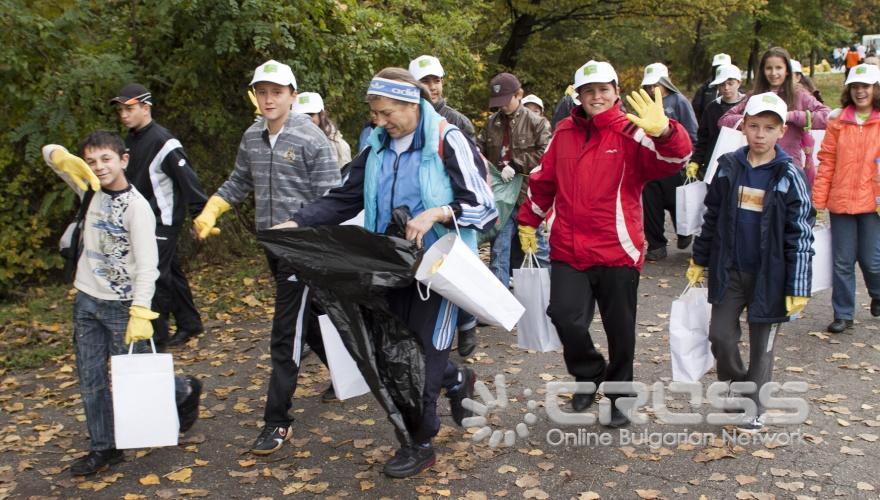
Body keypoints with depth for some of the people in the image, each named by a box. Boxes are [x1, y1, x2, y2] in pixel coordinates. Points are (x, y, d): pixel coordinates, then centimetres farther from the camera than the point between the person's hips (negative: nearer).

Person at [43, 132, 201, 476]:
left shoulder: (136, 206, -16)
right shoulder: (90, 190, 3)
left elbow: (147, 265, -21)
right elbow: (49, 152, 10)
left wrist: (140, 314, -29)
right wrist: (68, 160, -14)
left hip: (121, 305, -6)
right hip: (86, 301, 6)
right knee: (91, 380, 9)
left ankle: (186, 390, 28)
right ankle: (103, 448, 22)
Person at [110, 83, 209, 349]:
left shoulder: (163, 142, -17)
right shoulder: (131, 140, 10)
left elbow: (188, 179, -18)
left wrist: (200, 215, -18)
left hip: (163, 222, -9)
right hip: (142, 222, 9)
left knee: (154, 277, -7)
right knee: (171, 274, 16)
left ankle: (157, 337, 2)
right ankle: (189, 324, 27)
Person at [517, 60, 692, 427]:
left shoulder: (631, 132, -5)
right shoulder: (565, 133, 8)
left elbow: (674, 159, -23)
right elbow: (543, 180, 19)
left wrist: (663, 132, -44)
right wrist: (528, 221, 23)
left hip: (618, 252, -2)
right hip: (568, 252, 2)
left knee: (620, 331, 11)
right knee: (566, 318, -11)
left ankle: (619, 395, 34)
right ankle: (588, 374, 20)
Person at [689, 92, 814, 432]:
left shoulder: (789, 177, -10)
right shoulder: (728, 167, 0)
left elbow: (801, 235, -9)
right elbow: (712, 217, 9)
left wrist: (798, 288, -12)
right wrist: (699, 260, 12)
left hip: (769, 276, -3)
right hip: (729, 272, 3)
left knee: (762, 346, 9)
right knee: (720, 335, 6)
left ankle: (753, 409, 26)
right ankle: (734, 387, 33)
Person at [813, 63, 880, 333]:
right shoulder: (838, 124, 4)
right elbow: (827, 164, 3)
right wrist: (818, 201, -1)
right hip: (840, 201, 1)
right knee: (842, 262, 6)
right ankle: (843, 315, 17)